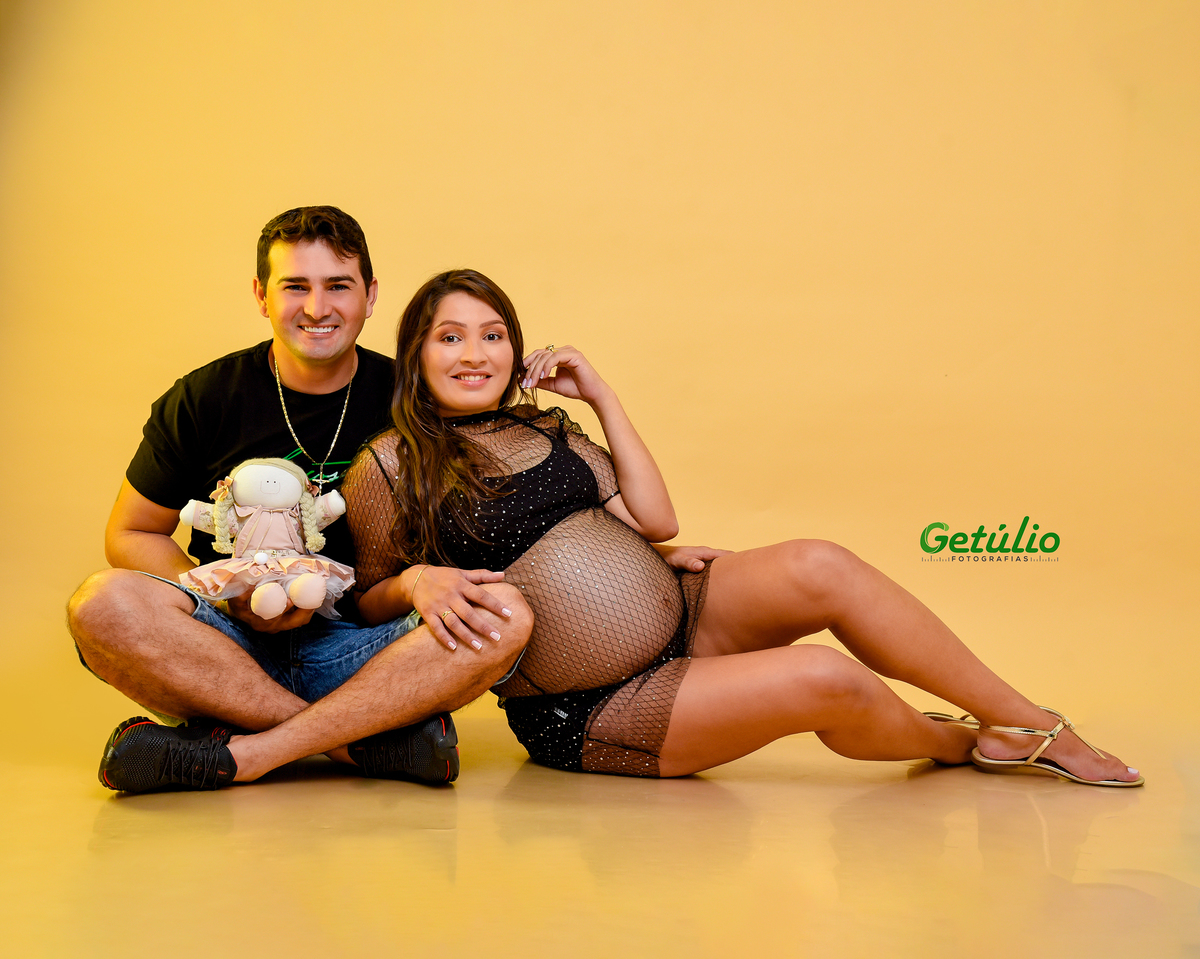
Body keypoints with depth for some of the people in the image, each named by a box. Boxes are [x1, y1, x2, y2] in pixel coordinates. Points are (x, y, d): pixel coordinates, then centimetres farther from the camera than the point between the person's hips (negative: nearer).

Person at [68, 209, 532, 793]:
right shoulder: (205, 398, 1)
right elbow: (129, 536, 7)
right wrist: (233, 598, -11)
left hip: (358, 650, 0)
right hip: (228, 645, 0)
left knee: (505, 616, -27)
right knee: (103, 604, -29)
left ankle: (242, 754, -28)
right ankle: (370, 739, -26)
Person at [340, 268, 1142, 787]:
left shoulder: (542, 427, 10)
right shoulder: (389, 467, -5)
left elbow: (656, 519, 4)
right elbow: (371, 602, 1)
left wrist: (599, 393, 3)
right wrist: (417, 581, -22)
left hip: (678, 613, 6)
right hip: (584, 714, -6)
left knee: (817, 569, -22)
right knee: (825, 681, -24)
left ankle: (1035, 725, -9)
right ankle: (961, 745, 10)